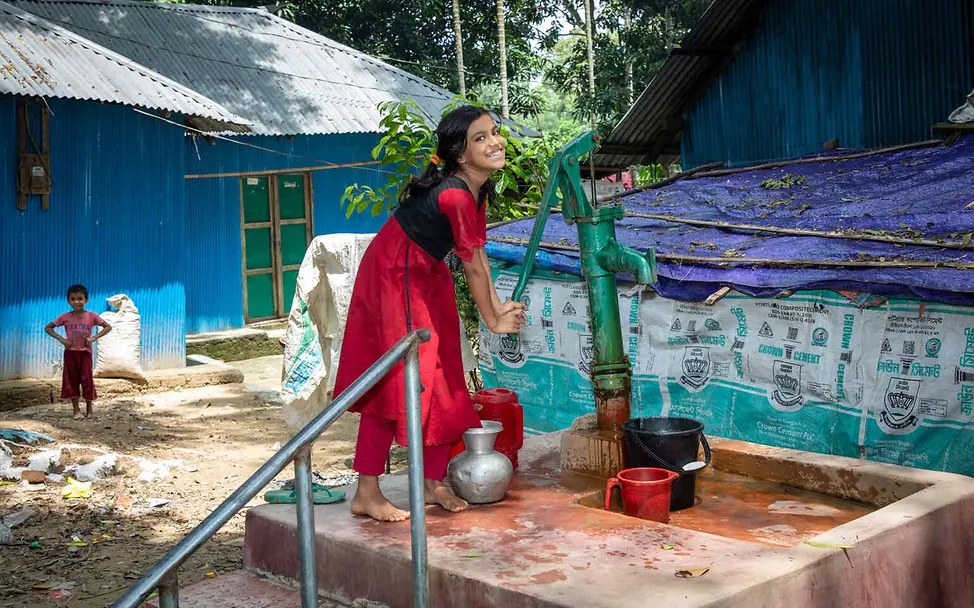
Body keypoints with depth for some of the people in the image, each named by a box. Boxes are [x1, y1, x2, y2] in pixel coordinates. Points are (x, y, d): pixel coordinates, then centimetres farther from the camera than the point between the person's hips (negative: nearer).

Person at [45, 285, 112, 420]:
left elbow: (108, 327, -2)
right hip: (70, 352, 1)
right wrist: (60, 339, -9)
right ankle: (76, 410, 8)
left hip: (85, 352, -1)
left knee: (87, 379, -1)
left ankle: (89, 409, 12)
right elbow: (48, 328, 4)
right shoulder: (65, 317, -3)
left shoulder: (91, 316, -4)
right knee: (71, 380, 2)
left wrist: (94, 338, -12)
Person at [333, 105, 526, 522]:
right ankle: (367, 493, -5)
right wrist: (493, 321, -8)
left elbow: (477, 254, 5)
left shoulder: (478, 189, 0)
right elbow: (473, 267, -19)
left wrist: (499, 306, 1)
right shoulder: (455, 196, -28)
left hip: (428, 277, 10)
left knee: (441, 376, 10)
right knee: (394, 379, -10)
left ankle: (433, 484, 19)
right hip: (392, 277, -10)